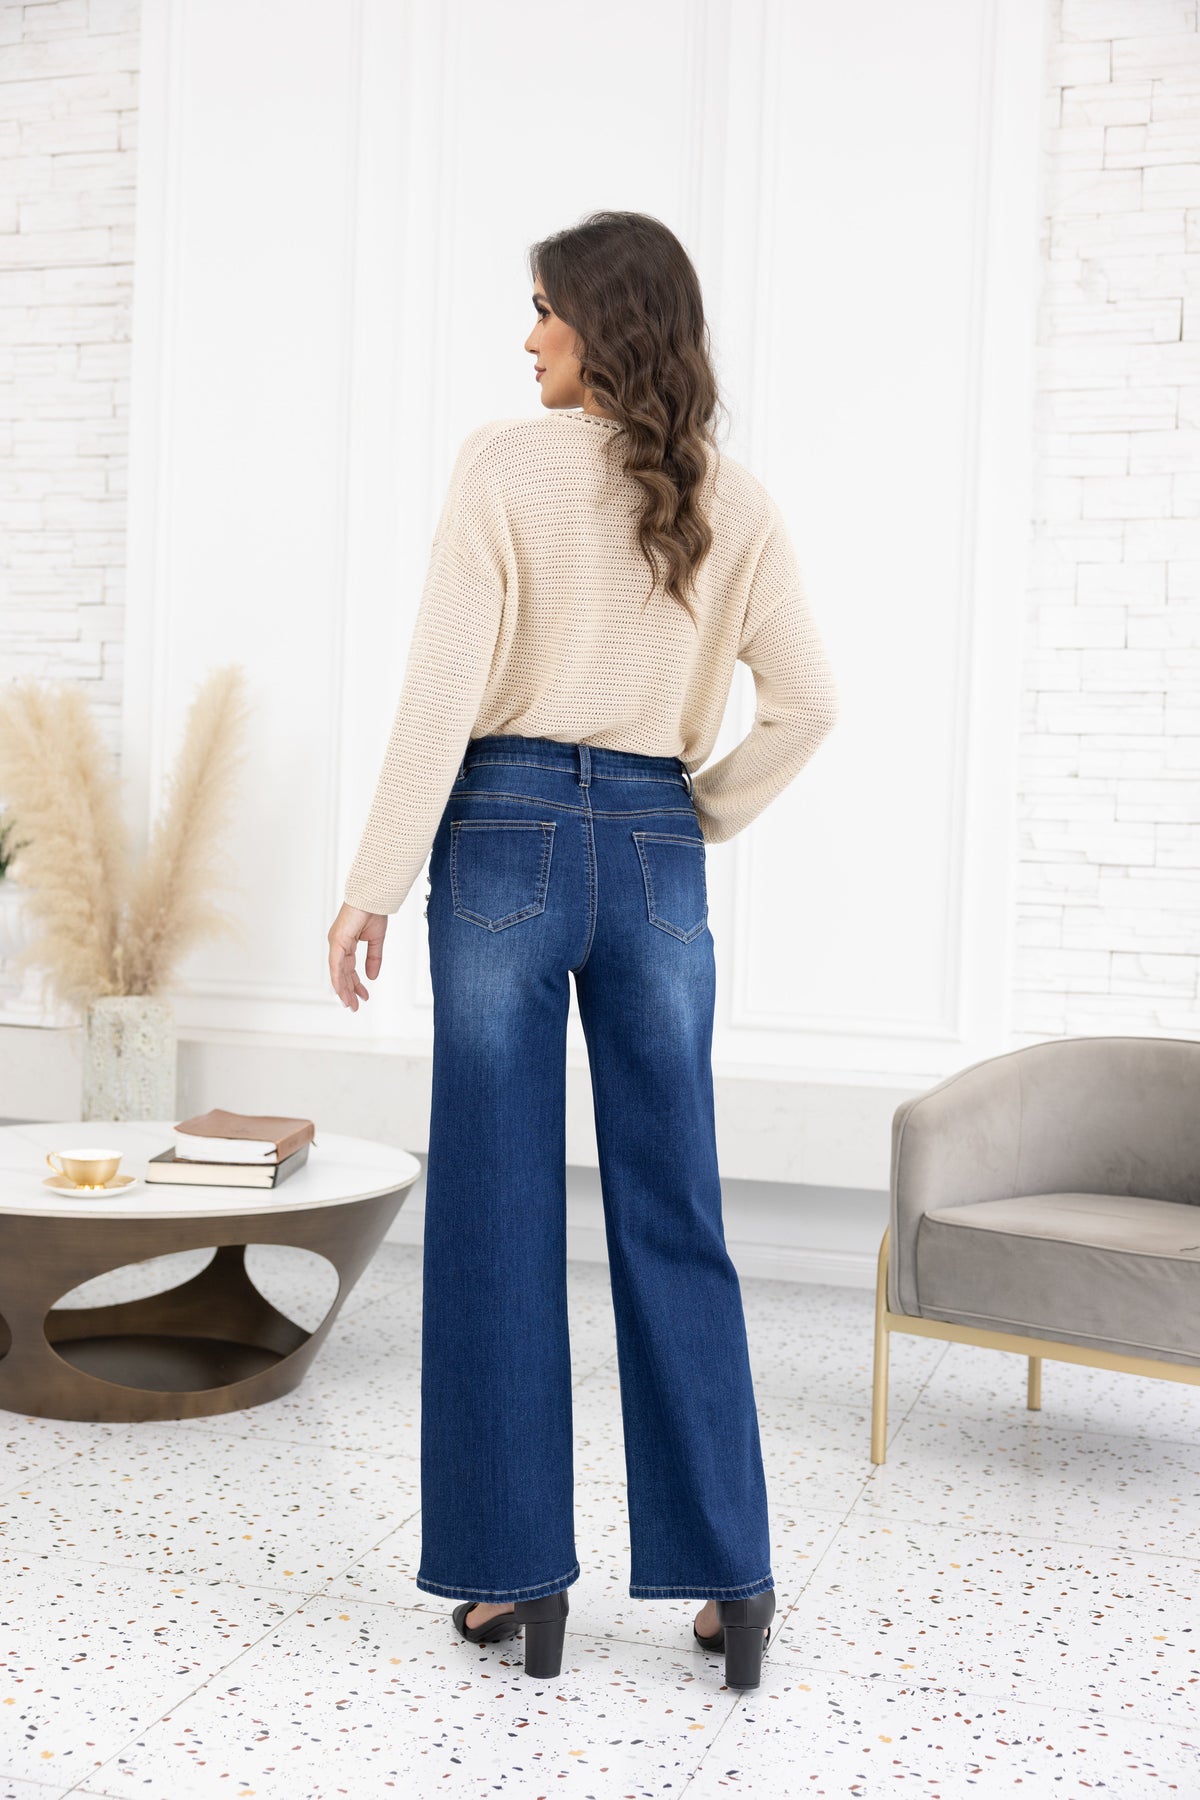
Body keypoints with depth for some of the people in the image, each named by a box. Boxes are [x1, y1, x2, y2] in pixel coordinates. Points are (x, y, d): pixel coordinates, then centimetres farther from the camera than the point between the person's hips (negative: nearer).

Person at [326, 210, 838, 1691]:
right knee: (674, 1220, 9)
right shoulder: (734, 502, 6)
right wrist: (699, 820, 14)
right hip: (656, 854, 4)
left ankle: (517, 1570, 12)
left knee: (500, 1217, 5)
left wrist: (372, 886, -6)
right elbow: (804, 705, 4)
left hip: (508, 838, -3)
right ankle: (731, 1573, 13)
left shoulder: (505, 464, -5)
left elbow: (443, 694, -10)